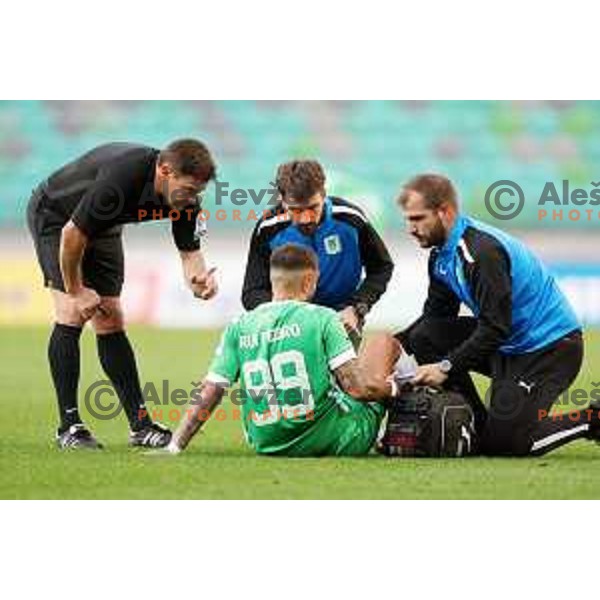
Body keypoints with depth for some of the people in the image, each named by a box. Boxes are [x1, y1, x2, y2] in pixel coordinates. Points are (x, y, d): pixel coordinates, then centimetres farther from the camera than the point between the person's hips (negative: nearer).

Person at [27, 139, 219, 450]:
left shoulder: (184, 197, -19)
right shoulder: (120, 177, -39)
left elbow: (190, 251, -9)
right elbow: (72, 233, -30)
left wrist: (198, 279, -33)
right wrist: (75, 290, -17)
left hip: (103, 227, 6)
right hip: (55, 215, -6)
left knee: (111, 324, 3)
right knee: (72, 316, -16)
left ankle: (139, 424, 2)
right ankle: (68, 426, -14)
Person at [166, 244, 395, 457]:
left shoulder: (239, 328, 1)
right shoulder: (322, 318, -9)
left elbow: (207, 395, -1)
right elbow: (362, 388, -13)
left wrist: (174, 446, 6)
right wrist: (391, 388, 8)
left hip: (269, 446, 4)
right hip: (338, 443, -4)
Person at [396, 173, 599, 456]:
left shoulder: (482, 251, -25)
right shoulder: (442, 255, 4)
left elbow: (495, 329, -27)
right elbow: (436, 316, 10)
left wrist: (446, 367, -27)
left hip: (552, 347, -9)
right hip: (509, 346, 9)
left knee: (501, 443, -14)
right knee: (424, 337, -2)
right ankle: (476, 425, 2)